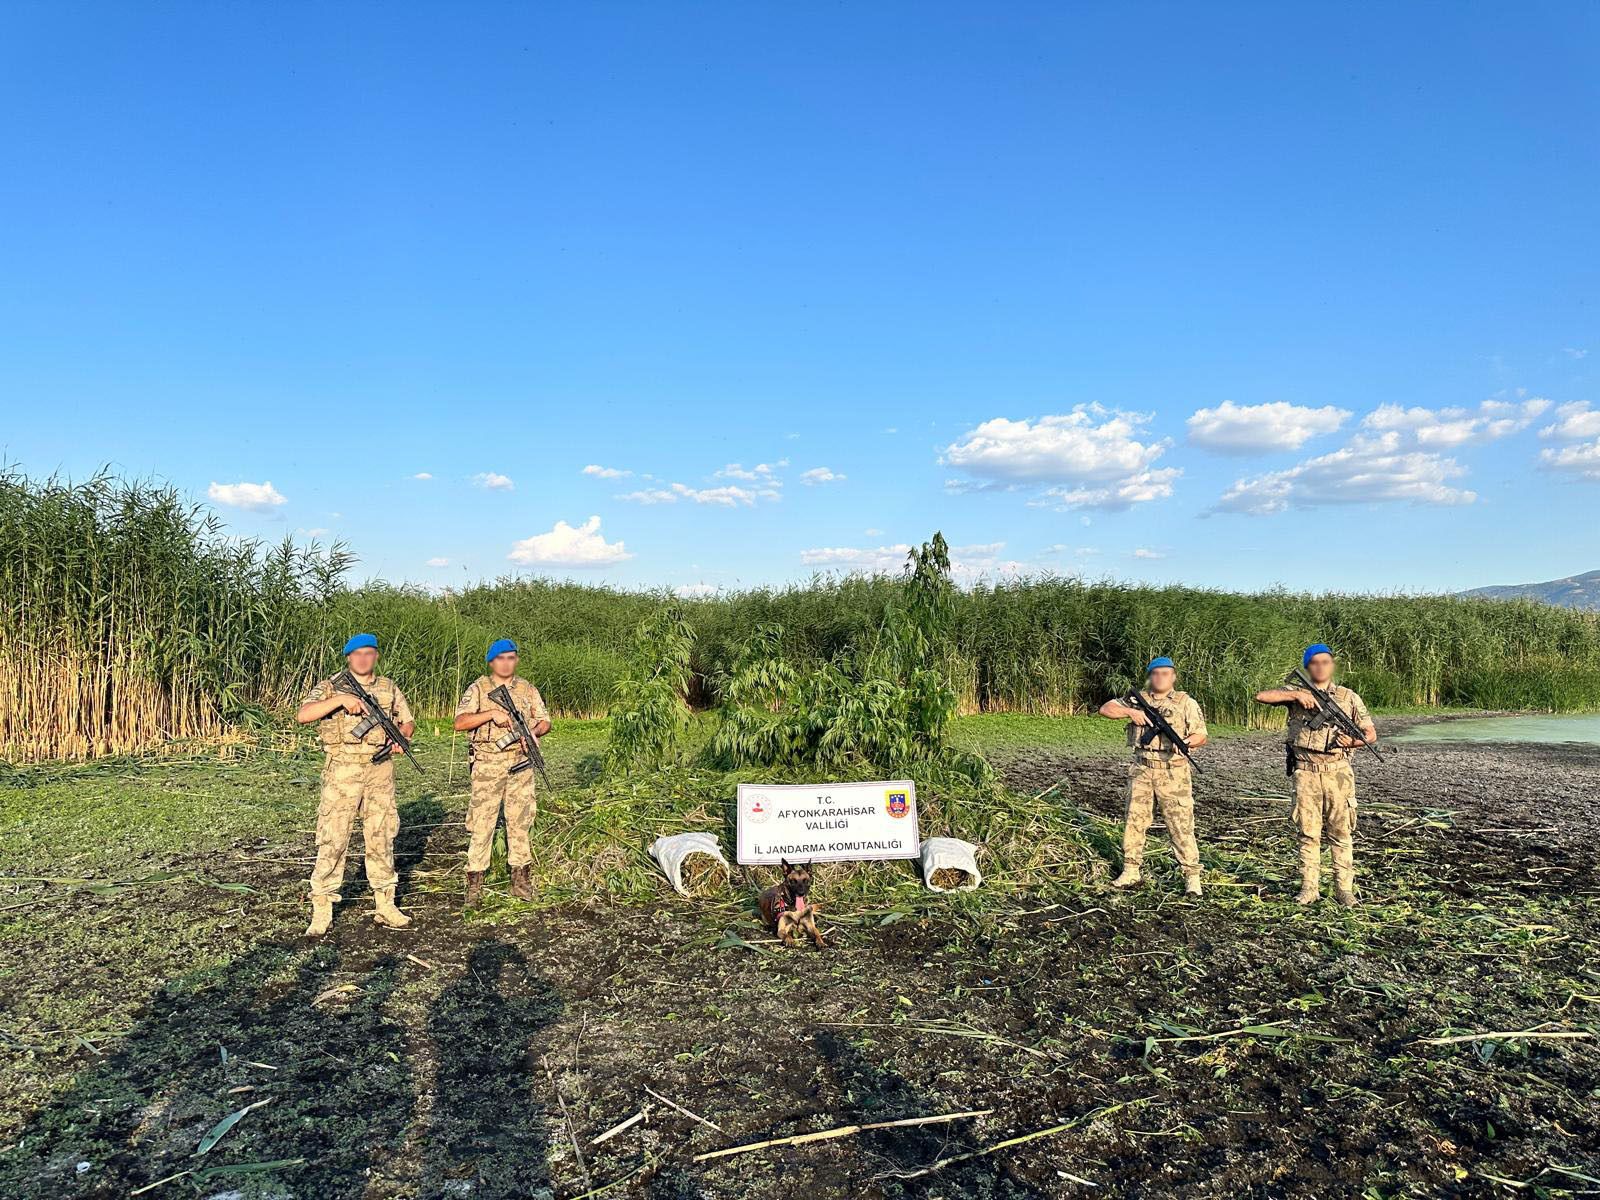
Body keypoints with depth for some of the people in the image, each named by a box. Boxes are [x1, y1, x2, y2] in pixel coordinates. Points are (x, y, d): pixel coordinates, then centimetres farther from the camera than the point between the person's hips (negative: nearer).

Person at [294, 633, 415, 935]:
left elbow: (408, 720, 18)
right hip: (342, 771, -3)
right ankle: (321, 911, 6)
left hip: (380, 771, 3)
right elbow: (302, 715, -13)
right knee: (332, 839, -3)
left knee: (381, 837, 8)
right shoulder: (330, 687, 1)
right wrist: (340, 699, -22)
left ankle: (385, 905, 16)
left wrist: (401, 735, -4)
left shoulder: (388, 687, 12)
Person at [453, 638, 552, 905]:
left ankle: (520, 879, 17)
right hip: (488, 764, -3)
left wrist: (534, 730, -9)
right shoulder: (478, 688, 0)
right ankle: (474, 883, 7)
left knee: (520, 821, 7)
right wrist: (492, 713, -21)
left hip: (520, 764, 3)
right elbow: (459, 723, -10)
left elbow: (545, 720, 13)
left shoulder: (527, 689, 10)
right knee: (482, 821, -1)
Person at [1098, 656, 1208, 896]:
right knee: (1134, 820, 7)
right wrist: (1130, 711, -12)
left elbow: (1201, 735, 0)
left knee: (1181, 824, -4)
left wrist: (1185, 742, -22)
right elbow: (1105, 708, 4)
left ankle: (1192, 876, 3)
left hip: (1173, 772, -3)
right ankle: (1131, 870, 17)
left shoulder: (1186, 702, 2)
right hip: (1141, 770, 3)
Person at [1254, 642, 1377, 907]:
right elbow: (1262, 695, -7)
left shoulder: (1348, 697, 7)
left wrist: (1354, 741, -15)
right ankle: (1309, 888, 11)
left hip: (1338, 771, 0)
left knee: (1341, 831, 3)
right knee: (1308, 832, 4)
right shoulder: (1296, 692, 6)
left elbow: (1371, 733, 6)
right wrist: (1296, 694, -15)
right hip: (1306, 772, 0)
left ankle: (1344, 888, 10)